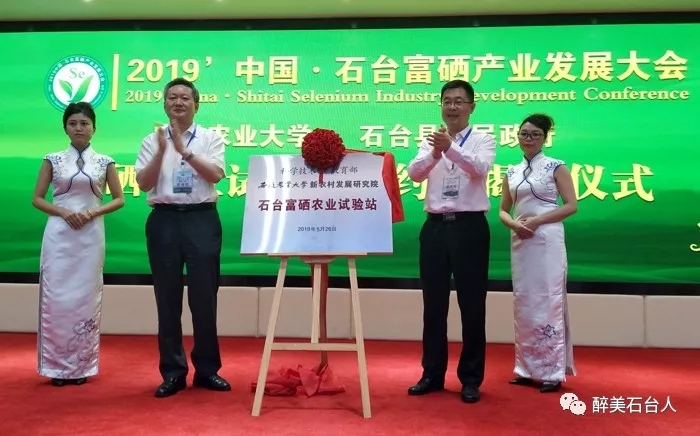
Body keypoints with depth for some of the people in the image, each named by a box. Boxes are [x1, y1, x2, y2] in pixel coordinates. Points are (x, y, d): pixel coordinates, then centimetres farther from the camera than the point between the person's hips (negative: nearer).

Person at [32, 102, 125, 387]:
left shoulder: (104, 162, 6)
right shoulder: (53, 160, 6)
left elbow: (119, 199, 7)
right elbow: (37, 199, 6)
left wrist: (94, 212, -10)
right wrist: (63, 212, -11)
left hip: (91, 236, 0)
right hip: (58, 235, 0)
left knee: (86, 298, 4)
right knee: (57, 298, 0)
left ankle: (82, 365, 14)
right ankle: (57, 366, 11)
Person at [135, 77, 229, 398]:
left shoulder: (211, 138, 6)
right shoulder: (153, 140, 9)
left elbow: (216, 174, -10)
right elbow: (143, 183, -1)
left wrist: (184, 150, -16)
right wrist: (162, 151, -12)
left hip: (201, 219, -1)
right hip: (164, 219, 2)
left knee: (204, 297, 3)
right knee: (168, 298, 6)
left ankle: (207, 369, 17)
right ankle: (172, 372, 17)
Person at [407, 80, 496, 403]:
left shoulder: (483, 140, 3)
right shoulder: (430, 142, 11)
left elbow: (480, 168, -19)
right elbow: (414, 174, -7)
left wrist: (450, 148, -34)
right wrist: (434, 153, -27)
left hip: (470, 226, -3)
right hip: (435, 226, 3)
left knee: (472, 305, 3)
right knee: (433, 304, 9)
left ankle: (471, 378, 17)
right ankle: (432, 374, 23)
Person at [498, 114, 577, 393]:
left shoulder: (555, 167, 1)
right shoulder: (511, 172, 13)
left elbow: (571, 205, -4)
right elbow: (503, 210, 15)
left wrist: (538, 220, -15)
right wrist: (513, 224, -7)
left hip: (547, 241, -5)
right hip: (520, 242, 5)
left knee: (547, 302, -4)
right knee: (523, 304, 8)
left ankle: (552, 371, 5)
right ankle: (528, 369, 18)